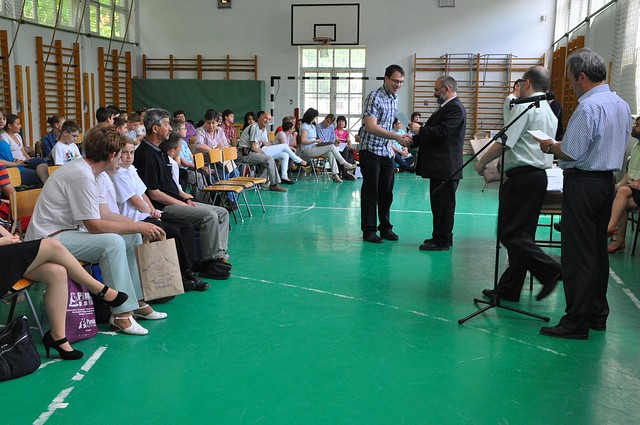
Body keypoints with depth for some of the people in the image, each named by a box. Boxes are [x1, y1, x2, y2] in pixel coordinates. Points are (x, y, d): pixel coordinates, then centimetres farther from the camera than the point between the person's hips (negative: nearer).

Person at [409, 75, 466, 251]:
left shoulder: (455, 108, -13)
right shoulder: (446, 107, 20)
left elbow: (443, 131, -24)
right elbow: (434, 132, 21)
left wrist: (420, 130, -14)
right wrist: (413, 139, 12)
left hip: (445, 168, -10)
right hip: (440, 166, 10)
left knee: (443, 204, -5)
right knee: (439, 203, 15)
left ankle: (442, 241, 1)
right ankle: (440, 237, 24)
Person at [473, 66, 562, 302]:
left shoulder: (524, 107, -9)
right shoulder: (549, 112, 19)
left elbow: (504, 142, -17)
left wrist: (482, 162, -3)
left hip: (522, 176, -10)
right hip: (540, 174, 10)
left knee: (509, 233, -7)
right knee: (521, 234, 10)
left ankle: (550, 270, -11)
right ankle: (508, 289, 14)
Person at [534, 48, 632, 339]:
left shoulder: (588, 107, -18)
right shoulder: (622, 105, 11)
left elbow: (571, 154, -20)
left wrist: (550, 146, 0)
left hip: (583, 184, -9)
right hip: (607, 181, 9)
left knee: (577, 255, -4)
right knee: (598, 250, 16)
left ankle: (576, 323, 1)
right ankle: (597, 314, 25)